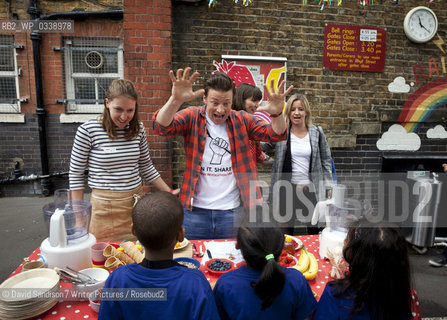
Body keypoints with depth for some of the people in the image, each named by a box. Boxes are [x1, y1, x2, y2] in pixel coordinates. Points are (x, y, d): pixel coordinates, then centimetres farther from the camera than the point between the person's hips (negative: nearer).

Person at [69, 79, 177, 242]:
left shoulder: (138, 128, 2)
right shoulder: (88, 130, -9)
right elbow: (75, 174, -2)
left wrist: (169, 192, 6)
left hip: (137, 202, 4)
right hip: (105, 207, -3)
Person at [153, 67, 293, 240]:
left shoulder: (242, 120, 3)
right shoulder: (191, 117, -1)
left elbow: (275, 134, -2)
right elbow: (162, 127, -16)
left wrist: (277, 114, -25)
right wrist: (175, 100, -35)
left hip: (233, 211, 1)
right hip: (195, 210, -1)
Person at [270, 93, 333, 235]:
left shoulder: (317, 133, 2)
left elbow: (326, 161, 7)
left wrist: (328, 186, 4)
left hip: (311, 189, 1)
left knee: (314, 229, 11)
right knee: (287, 230, 13)